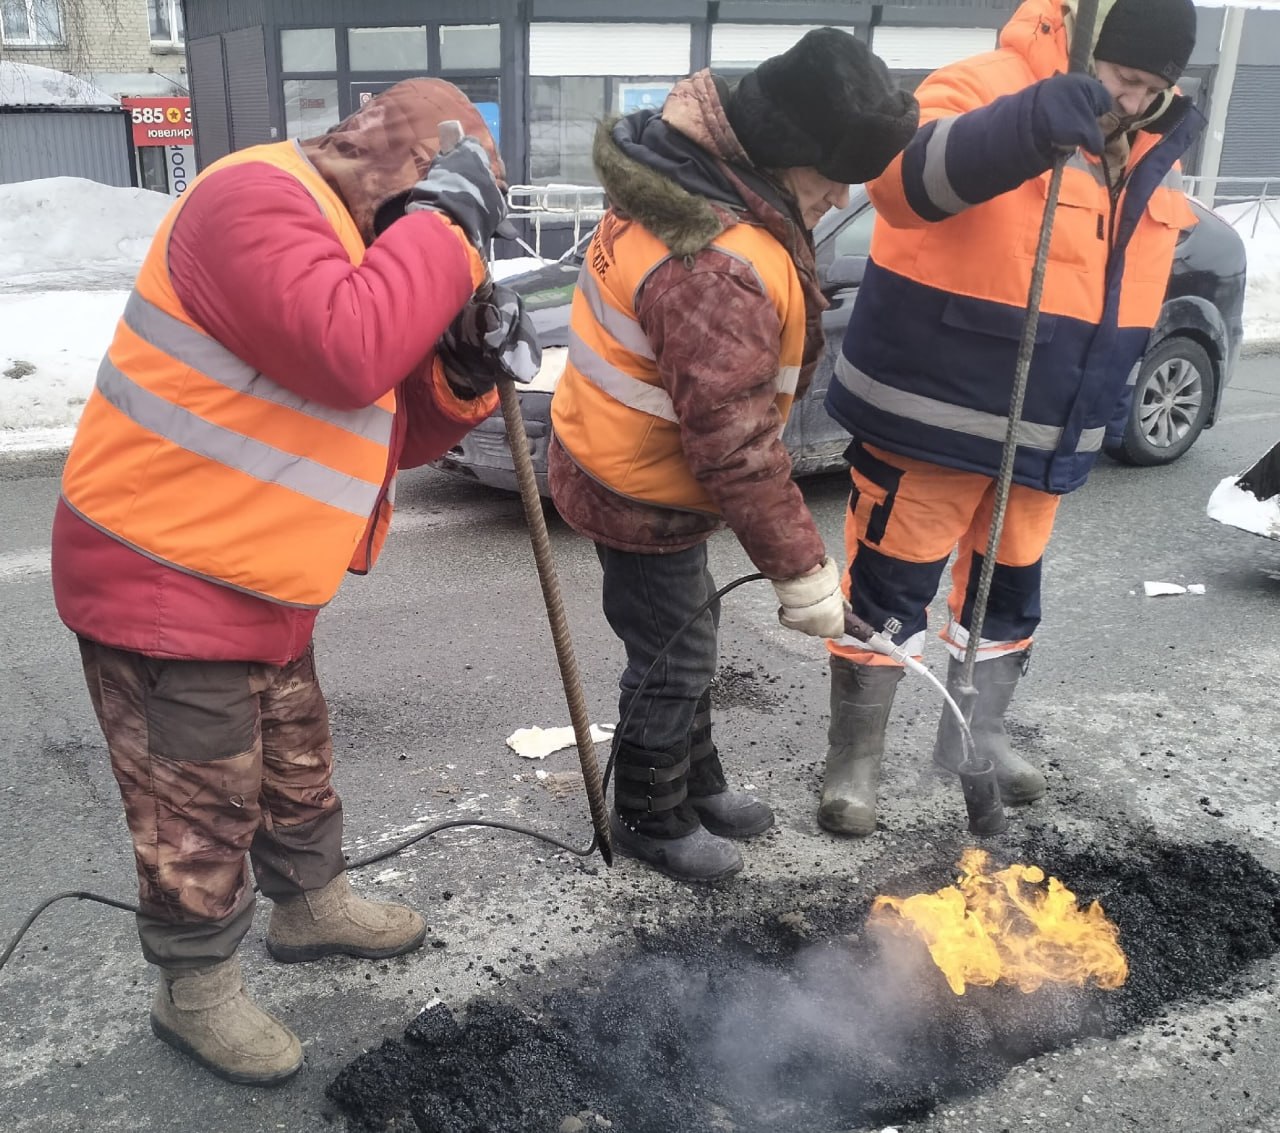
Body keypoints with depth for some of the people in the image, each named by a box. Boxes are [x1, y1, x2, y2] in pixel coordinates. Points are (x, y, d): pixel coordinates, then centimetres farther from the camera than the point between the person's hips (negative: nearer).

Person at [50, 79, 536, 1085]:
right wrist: (441, 225, -24)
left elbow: (393, 433, 14)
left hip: (256, 587, 10)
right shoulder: (257, 197, -19)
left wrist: (466, 371, -5)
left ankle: (314, 906, 47)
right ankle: (197, 992, 27)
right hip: (160, 580, -10)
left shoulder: (358, 242, 12)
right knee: (200, 811, 6)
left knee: (297, 767, 25)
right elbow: (345, 353, -36)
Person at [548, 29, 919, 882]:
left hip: (626, 460, 10)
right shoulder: (721, 271, -34)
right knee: (675, 659, 7)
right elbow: (735, 450, -31)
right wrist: (802, 571, -21)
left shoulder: (692, 178, -1)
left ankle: (696, 785, 43)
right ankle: (653, 822, 30)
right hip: (640, 493, -10)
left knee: (687, 633, 23)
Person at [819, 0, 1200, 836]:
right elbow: (903, 177, -37)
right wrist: (1024, 128, -53)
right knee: (890, 588, 2)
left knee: (1011, 588, 18)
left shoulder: (1153, 151, 9)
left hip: (1044, 428, 8)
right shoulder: (986, 89, -15)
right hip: (932, 415, -7)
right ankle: (855, 758, 17)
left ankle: (978, 735, 38)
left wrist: (1112, 391, 20)